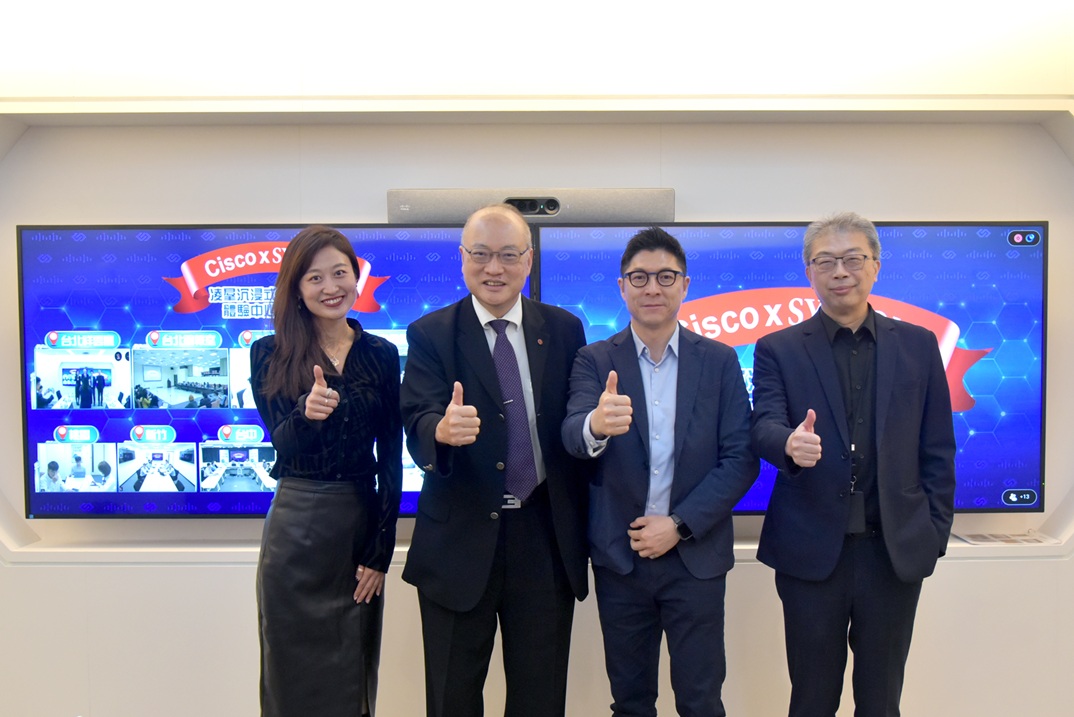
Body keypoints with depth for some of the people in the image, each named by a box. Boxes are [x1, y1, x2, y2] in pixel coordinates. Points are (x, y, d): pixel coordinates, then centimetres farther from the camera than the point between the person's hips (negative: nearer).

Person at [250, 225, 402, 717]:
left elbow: (391, 459, 1)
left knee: (353, 674, 14)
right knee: (294, 676, 10)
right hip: (296, 529, -1)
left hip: (363, 527, 2)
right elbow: (282, 443, -12)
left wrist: (380, 552, -3)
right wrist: (306, 413, -34)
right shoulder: (270, 354, -1)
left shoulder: (382, 355, 2)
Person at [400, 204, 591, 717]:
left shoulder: (564, 330, 2)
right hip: (459, 541, -1)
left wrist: (584, 528, -1)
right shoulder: (430, 335, -4)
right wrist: (442, 430, -41)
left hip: (547, 539, 2)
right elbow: (417, 423, -18)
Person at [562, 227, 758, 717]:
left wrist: (680, 525, -12)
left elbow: (740, 459, -3)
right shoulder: (595, 361, -1)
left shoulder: (720, 361, 1)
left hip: (696, 557, 0)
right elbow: (572, 437, -17)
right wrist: (596, 425, -41)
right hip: (619, 559, 0)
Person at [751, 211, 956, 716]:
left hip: (896, 552, 2)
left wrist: (934, 533, 2)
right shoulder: (778, 349, 1)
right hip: (811, 552, -1)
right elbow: (764, 426, -14)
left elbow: (937, 450, 7)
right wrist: (790, 444, -36)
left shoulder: (918, 345, 6)